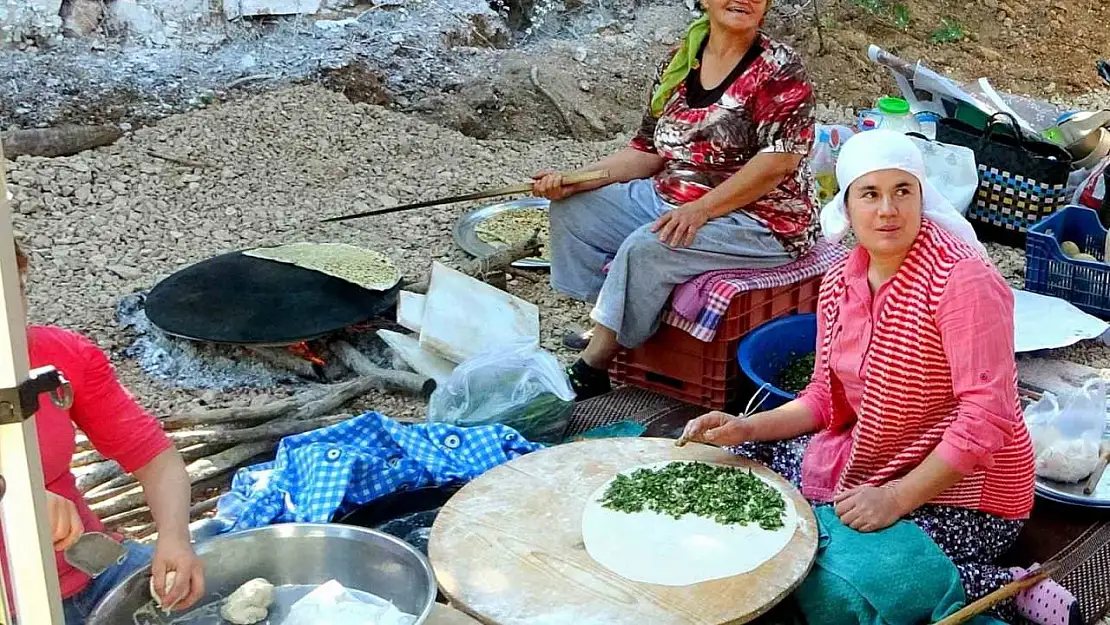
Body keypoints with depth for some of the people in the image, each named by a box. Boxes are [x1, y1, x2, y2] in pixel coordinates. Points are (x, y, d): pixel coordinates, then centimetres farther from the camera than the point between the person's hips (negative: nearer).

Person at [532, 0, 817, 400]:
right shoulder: (678, 63, 9)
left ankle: (591, 370, -17)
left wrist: (700, 210, -26)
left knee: (647, 248, -31)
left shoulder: (778, 68, -10)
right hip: (669, 201, 8)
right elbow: (649, 151, 10)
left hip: (759, 222, -8)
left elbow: (780, 159, -20)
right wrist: (571, 180, -3)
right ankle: (603, 331, -1)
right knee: (572, 210, -1)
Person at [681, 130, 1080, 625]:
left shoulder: (962, 278, -20)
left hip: (960, 493, -8)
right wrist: (748, 428, -6)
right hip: (865, 466, 8)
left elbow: (987, 417, -24)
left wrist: (898, 497, -26)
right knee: (744, 456, 8)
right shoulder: (838, 285, 2)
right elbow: (828, 398, 9)